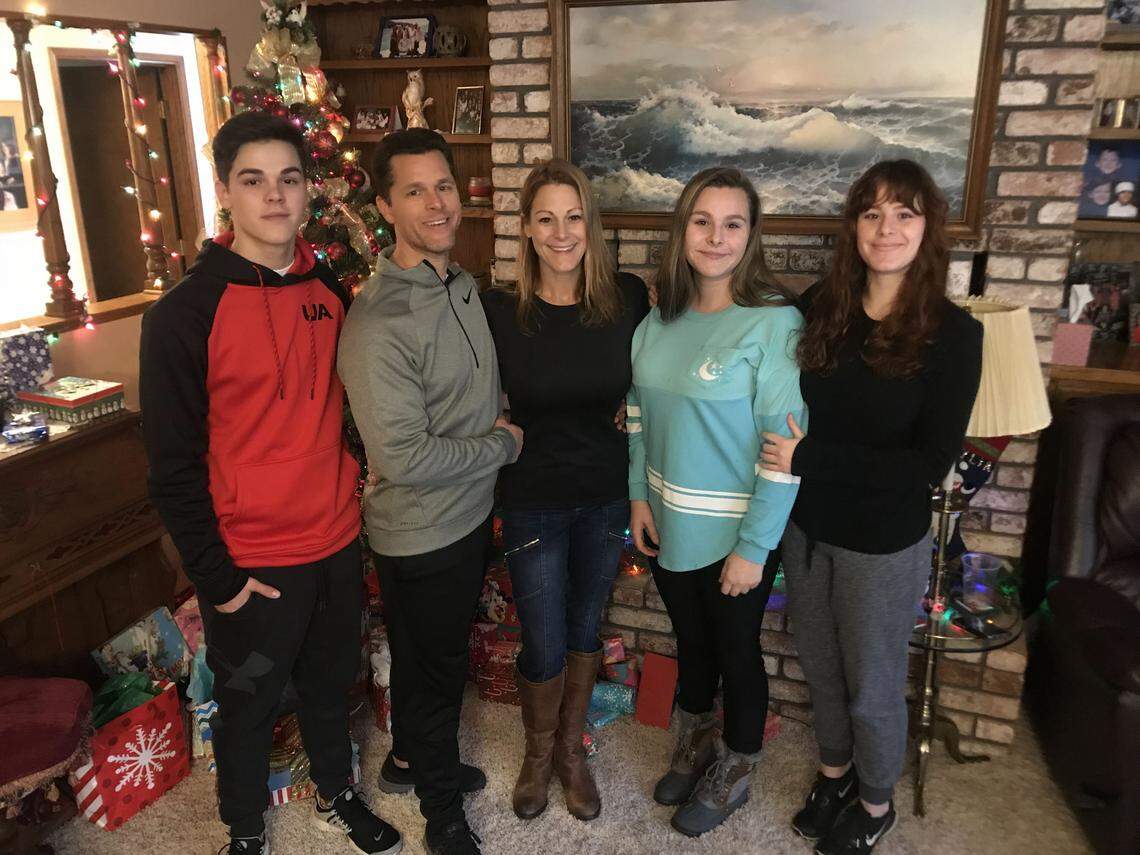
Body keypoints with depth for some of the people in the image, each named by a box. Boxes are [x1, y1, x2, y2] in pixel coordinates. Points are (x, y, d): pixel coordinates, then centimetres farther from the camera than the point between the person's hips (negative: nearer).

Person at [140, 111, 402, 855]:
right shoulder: (186, 314, -15)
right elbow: (173, 465, -13)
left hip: (337, 543, 5)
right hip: (250, 563, -4)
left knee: (332, 683, 23)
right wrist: (217, 578, -12)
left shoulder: (330, 291, 0)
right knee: (249, 707, 16)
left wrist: (355, 498, 10)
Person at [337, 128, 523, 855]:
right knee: (437, 673, 12)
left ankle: (418, 759, 52)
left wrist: (498, 431, -1)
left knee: (428, 661, 27)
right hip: (420, 533, -7)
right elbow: (404, 458, -28)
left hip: (472, 517, 7)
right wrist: (504, 446, -16)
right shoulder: (378, 321, -26)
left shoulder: (467, 286, 1)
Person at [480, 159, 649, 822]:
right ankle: (538, 752, 39)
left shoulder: (628, 298, -9)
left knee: (586, 628, 19)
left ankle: (571, 748, 43)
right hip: (534, 503, -2)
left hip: (606, 498, 2)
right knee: (544, 647, 9)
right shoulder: (500, 311, -14)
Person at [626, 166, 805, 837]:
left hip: (736, 532, -5)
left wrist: (754, 547, -18)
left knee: (736, 650, 15)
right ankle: (695, 745, 49)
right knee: (690, 639, 24)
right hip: (668, 523, 5)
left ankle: (737, 769, 40)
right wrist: (640, 496, 5)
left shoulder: (775, 322, -18)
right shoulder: (660, 316, 0)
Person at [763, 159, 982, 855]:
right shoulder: (819, 308, -5)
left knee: (872, 683, 15)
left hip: (885, 544, -3)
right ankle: (835, 772, 48)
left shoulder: (952, 333, -15)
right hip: (807, 528, 4)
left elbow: (930, 463, -18)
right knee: (820, 666, 21)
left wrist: (810, 459, -22)